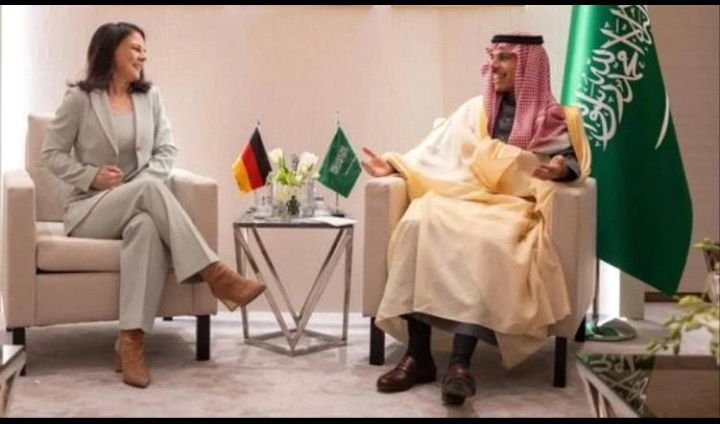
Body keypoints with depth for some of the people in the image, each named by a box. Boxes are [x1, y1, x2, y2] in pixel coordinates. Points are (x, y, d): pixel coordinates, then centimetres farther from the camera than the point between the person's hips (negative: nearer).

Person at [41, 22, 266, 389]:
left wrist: (143, 185, -11)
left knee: (147, 226, -37)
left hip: (136, 205, 3)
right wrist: (92, 176, -14)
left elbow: (167, 149, 7)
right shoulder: (80, 98, -1)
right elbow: (52, 153, 1)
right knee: (149, 189, -35)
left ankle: (131, 339, -41)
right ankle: (214, 274, -39)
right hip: (89, 210, -3)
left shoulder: (150, 96, 11)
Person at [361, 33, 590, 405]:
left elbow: (574, 161, 2)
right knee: (419, 223, -32)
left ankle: (460, 361, -45)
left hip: (511, 207, -3)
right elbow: (433, 153, 18)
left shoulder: (554, 120, 14)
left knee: (485, 242, -40)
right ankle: (417, 356, -32)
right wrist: (393, 164, 6)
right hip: (463, 199, 3)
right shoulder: (475, 110, 23)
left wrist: (561, 169, -21)